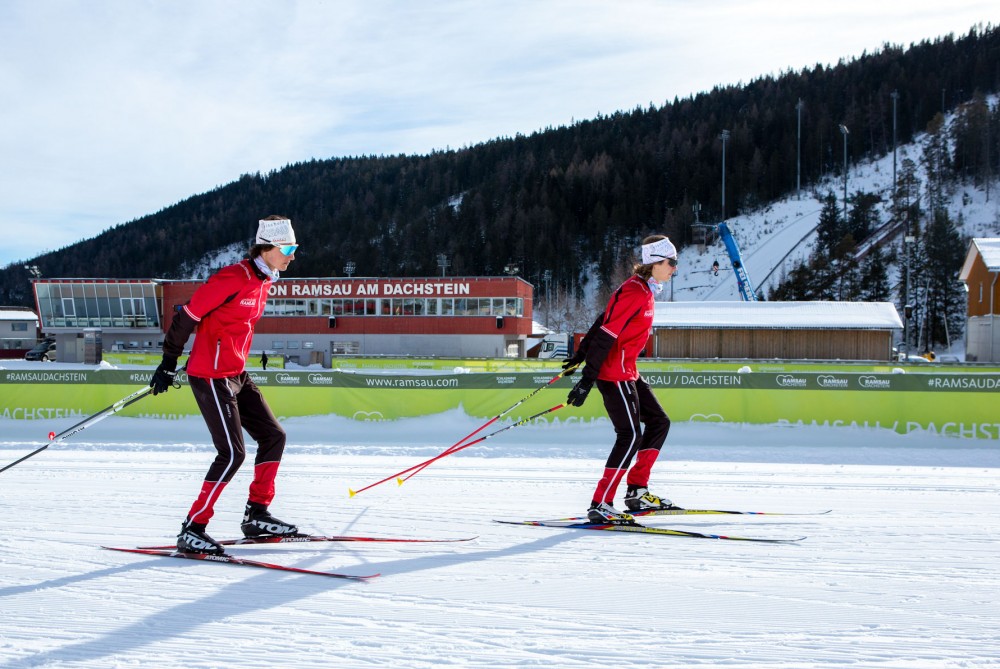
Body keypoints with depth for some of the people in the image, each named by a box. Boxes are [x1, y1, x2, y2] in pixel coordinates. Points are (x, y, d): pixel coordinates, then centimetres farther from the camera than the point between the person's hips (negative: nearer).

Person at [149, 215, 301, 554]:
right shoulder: (235, 277, -19)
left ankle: (256, 515, 20)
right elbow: (189, 314, -16)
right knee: (233, 453, -13)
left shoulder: (263, 280, 9)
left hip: (236, 374, 10)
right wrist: (169, 362, -11)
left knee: (273, 437, 11)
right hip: (211, 376, -10)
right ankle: (192, 530, -6)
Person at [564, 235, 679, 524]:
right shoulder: (634, 293, -19)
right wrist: (587, 380, -25)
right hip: (614, 374, -10)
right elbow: (606, 334, -23)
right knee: (630, 436, -13)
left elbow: (604, 321, 19)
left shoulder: (643, 290, 12)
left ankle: (637, 491, 18)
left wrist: (580, 355, 26)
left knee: (659, 422, 14)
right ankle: (600, 505, -13)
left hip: (627, 373, 10)